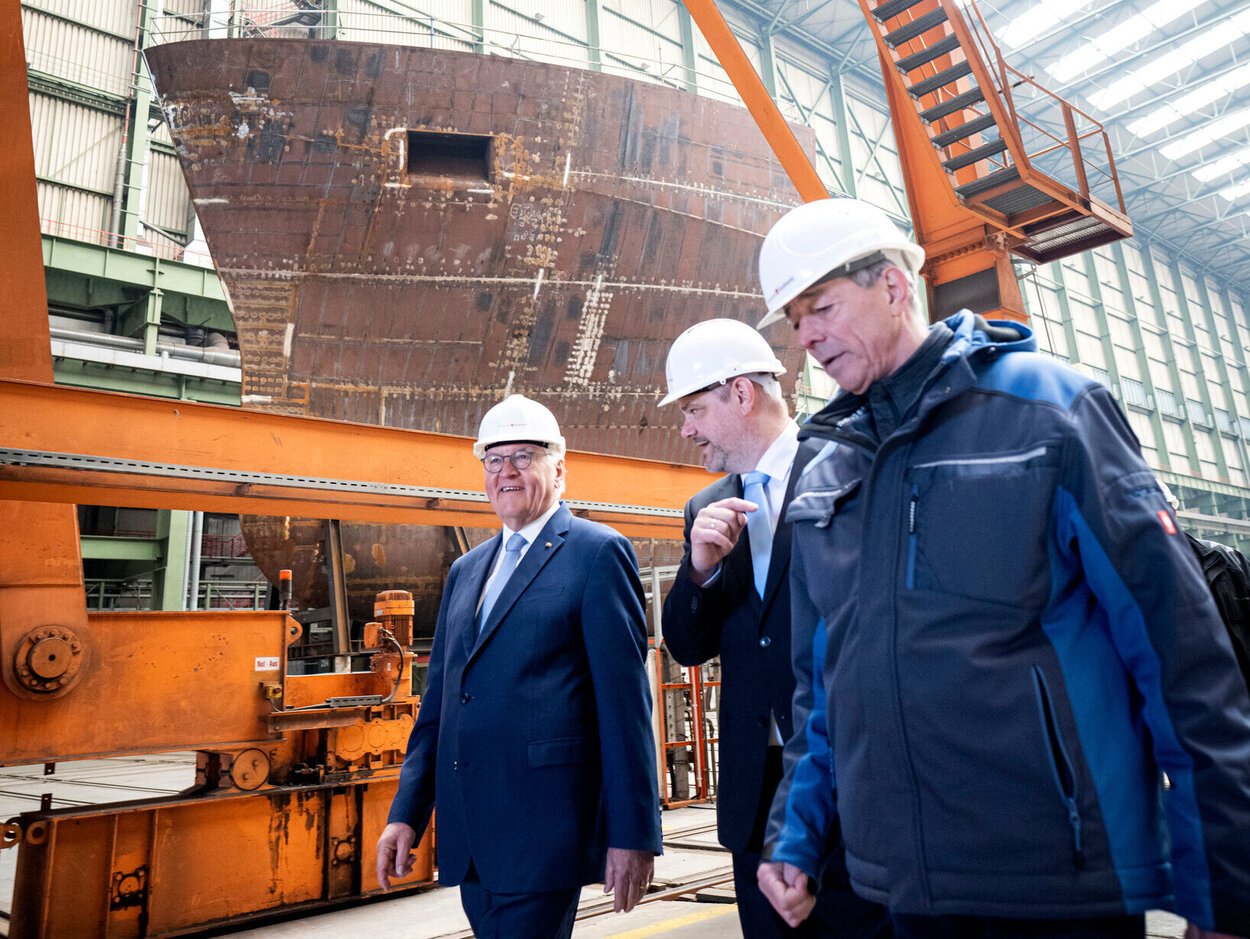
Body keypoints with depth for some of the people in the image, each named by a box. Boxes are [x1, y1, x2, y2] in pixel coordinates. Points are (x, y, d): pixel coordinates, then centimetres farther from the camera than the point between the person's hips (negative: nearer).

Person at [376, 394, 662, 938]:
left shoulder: (597, 552, -6)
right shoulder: (465, 571, 15)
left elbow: (625, 701, -10)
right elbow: (438, 700, 17)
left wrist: (633, 833, -11)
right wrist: (407, 813, 11)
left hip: (542, 831, -7)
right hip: (467, 837, 7)